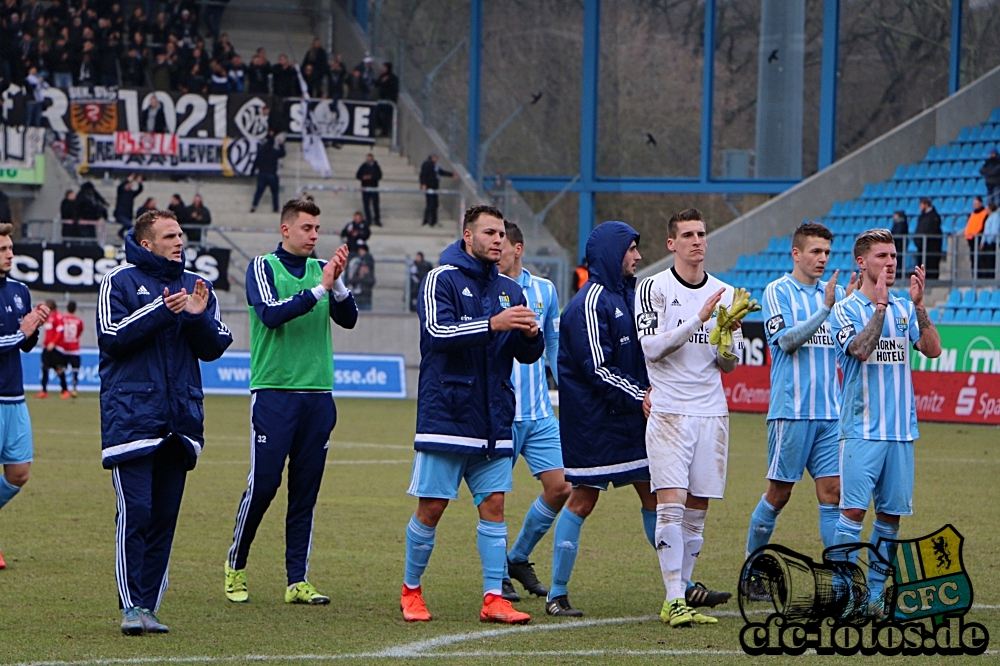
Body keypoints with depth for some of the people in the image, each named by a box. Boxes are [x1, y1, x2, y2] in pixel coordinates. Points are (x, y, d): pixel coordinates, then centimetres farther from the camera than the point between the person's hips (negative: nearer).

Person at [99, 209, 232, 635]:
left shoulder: (196, 286, 16)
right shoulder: (120, 281, 2)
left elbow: (215, 347, 9)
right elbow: (112, 336, -9)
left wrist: (197, 316, -10)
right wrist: (161, 311, -16)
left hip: (180, 420, 5)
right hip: (131, 418, -5)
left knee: (165, 516, 5)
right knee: (135, 511, -12)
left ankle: (149, 606, 9)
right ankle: (131, 607, -11)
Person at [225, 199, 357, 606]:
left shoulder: (322, 269, 12)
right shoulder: (263, 267, 0)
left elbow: (348, 319, 2)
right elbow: (270, 313, -16)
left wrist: (337, 284, -15)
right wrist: (318, 289, -20)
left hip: (318, 394, 4)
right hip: (273, 392, -4)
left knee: (306, 490, 3)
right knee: (263, 484, -6)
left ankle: (297, 580, 6)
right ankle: (235, 567, 12)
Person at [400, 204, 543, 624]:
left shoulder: (509, 290, 13)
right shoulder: (442, 279, -4)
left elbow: (529, 355, 13)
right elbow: (437, 332, -19)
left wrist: (531, 335, -10)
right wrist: (493, 324, -28)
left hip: (494, 418, 5)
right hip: (446, 413, -5)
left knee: (493, 505, 0)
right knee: (431, 507, -1)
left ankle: (493, 598, 1)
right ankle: (411, 591, 15)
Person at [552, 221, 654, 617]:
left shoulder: (627, 294, 14)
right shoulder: (591, 302, -14)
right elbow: (597, 368, -19)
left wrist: (648, 392, 5)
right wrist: (639, 397, -17)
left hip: (630, 418, 9)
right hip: (594, 418, -9)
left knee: (652, 493, 9)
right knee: (584, 498, -5)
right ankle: (557, 595, 3)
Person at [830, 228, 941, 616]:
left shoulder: (905, 308, 11)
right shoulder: (846, 310, -1)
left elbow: (932, 350, -2)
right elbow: (862, 350, -18)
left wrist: (918, 304, -13)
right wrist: (880, 305, -19)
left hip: (902, 430, 5)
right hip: (862, 430, -4)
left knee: (891, 515, 5)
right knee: (854, 511, -10)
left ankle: (875, 595, 13)